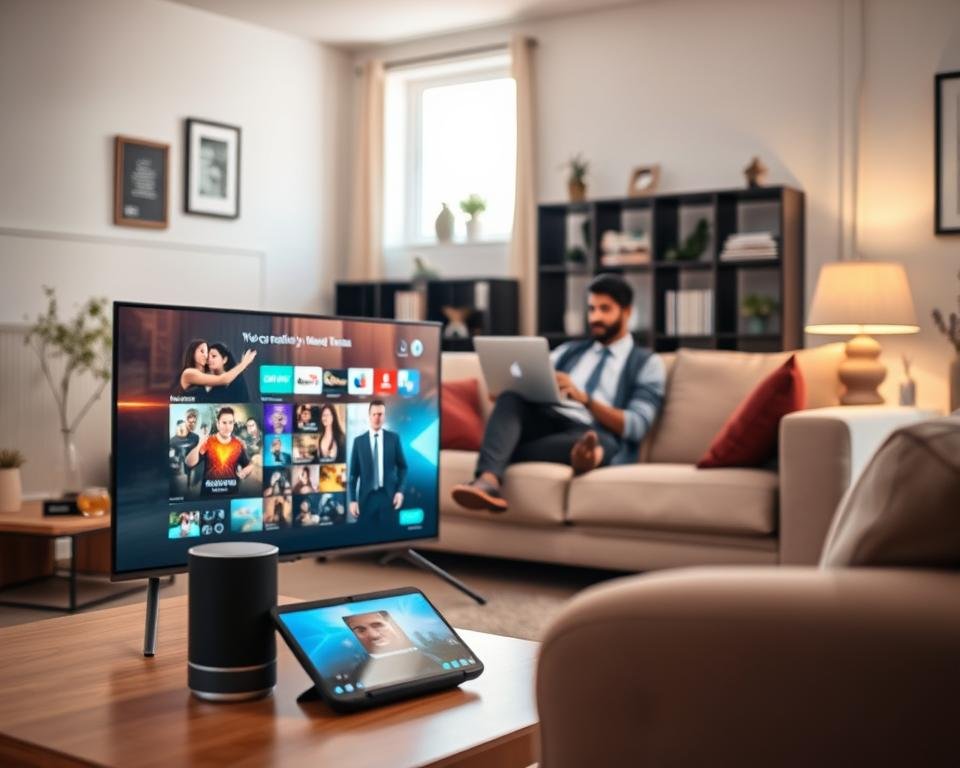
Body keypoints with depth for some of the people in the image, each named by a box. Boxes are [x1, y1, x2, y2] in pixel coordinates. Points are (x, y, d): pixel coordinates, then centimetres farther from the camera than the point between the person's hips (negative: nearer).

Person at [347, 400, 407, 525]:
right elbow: (353, 473, 4)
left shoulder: (394, 438, 5)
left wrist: (400, 491, -4)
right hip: (366, 497, 0)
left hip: (389, 496, 0)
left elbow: (402, 467, 8)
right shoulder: (359, 441, 5)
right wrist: (352, 499, -2)